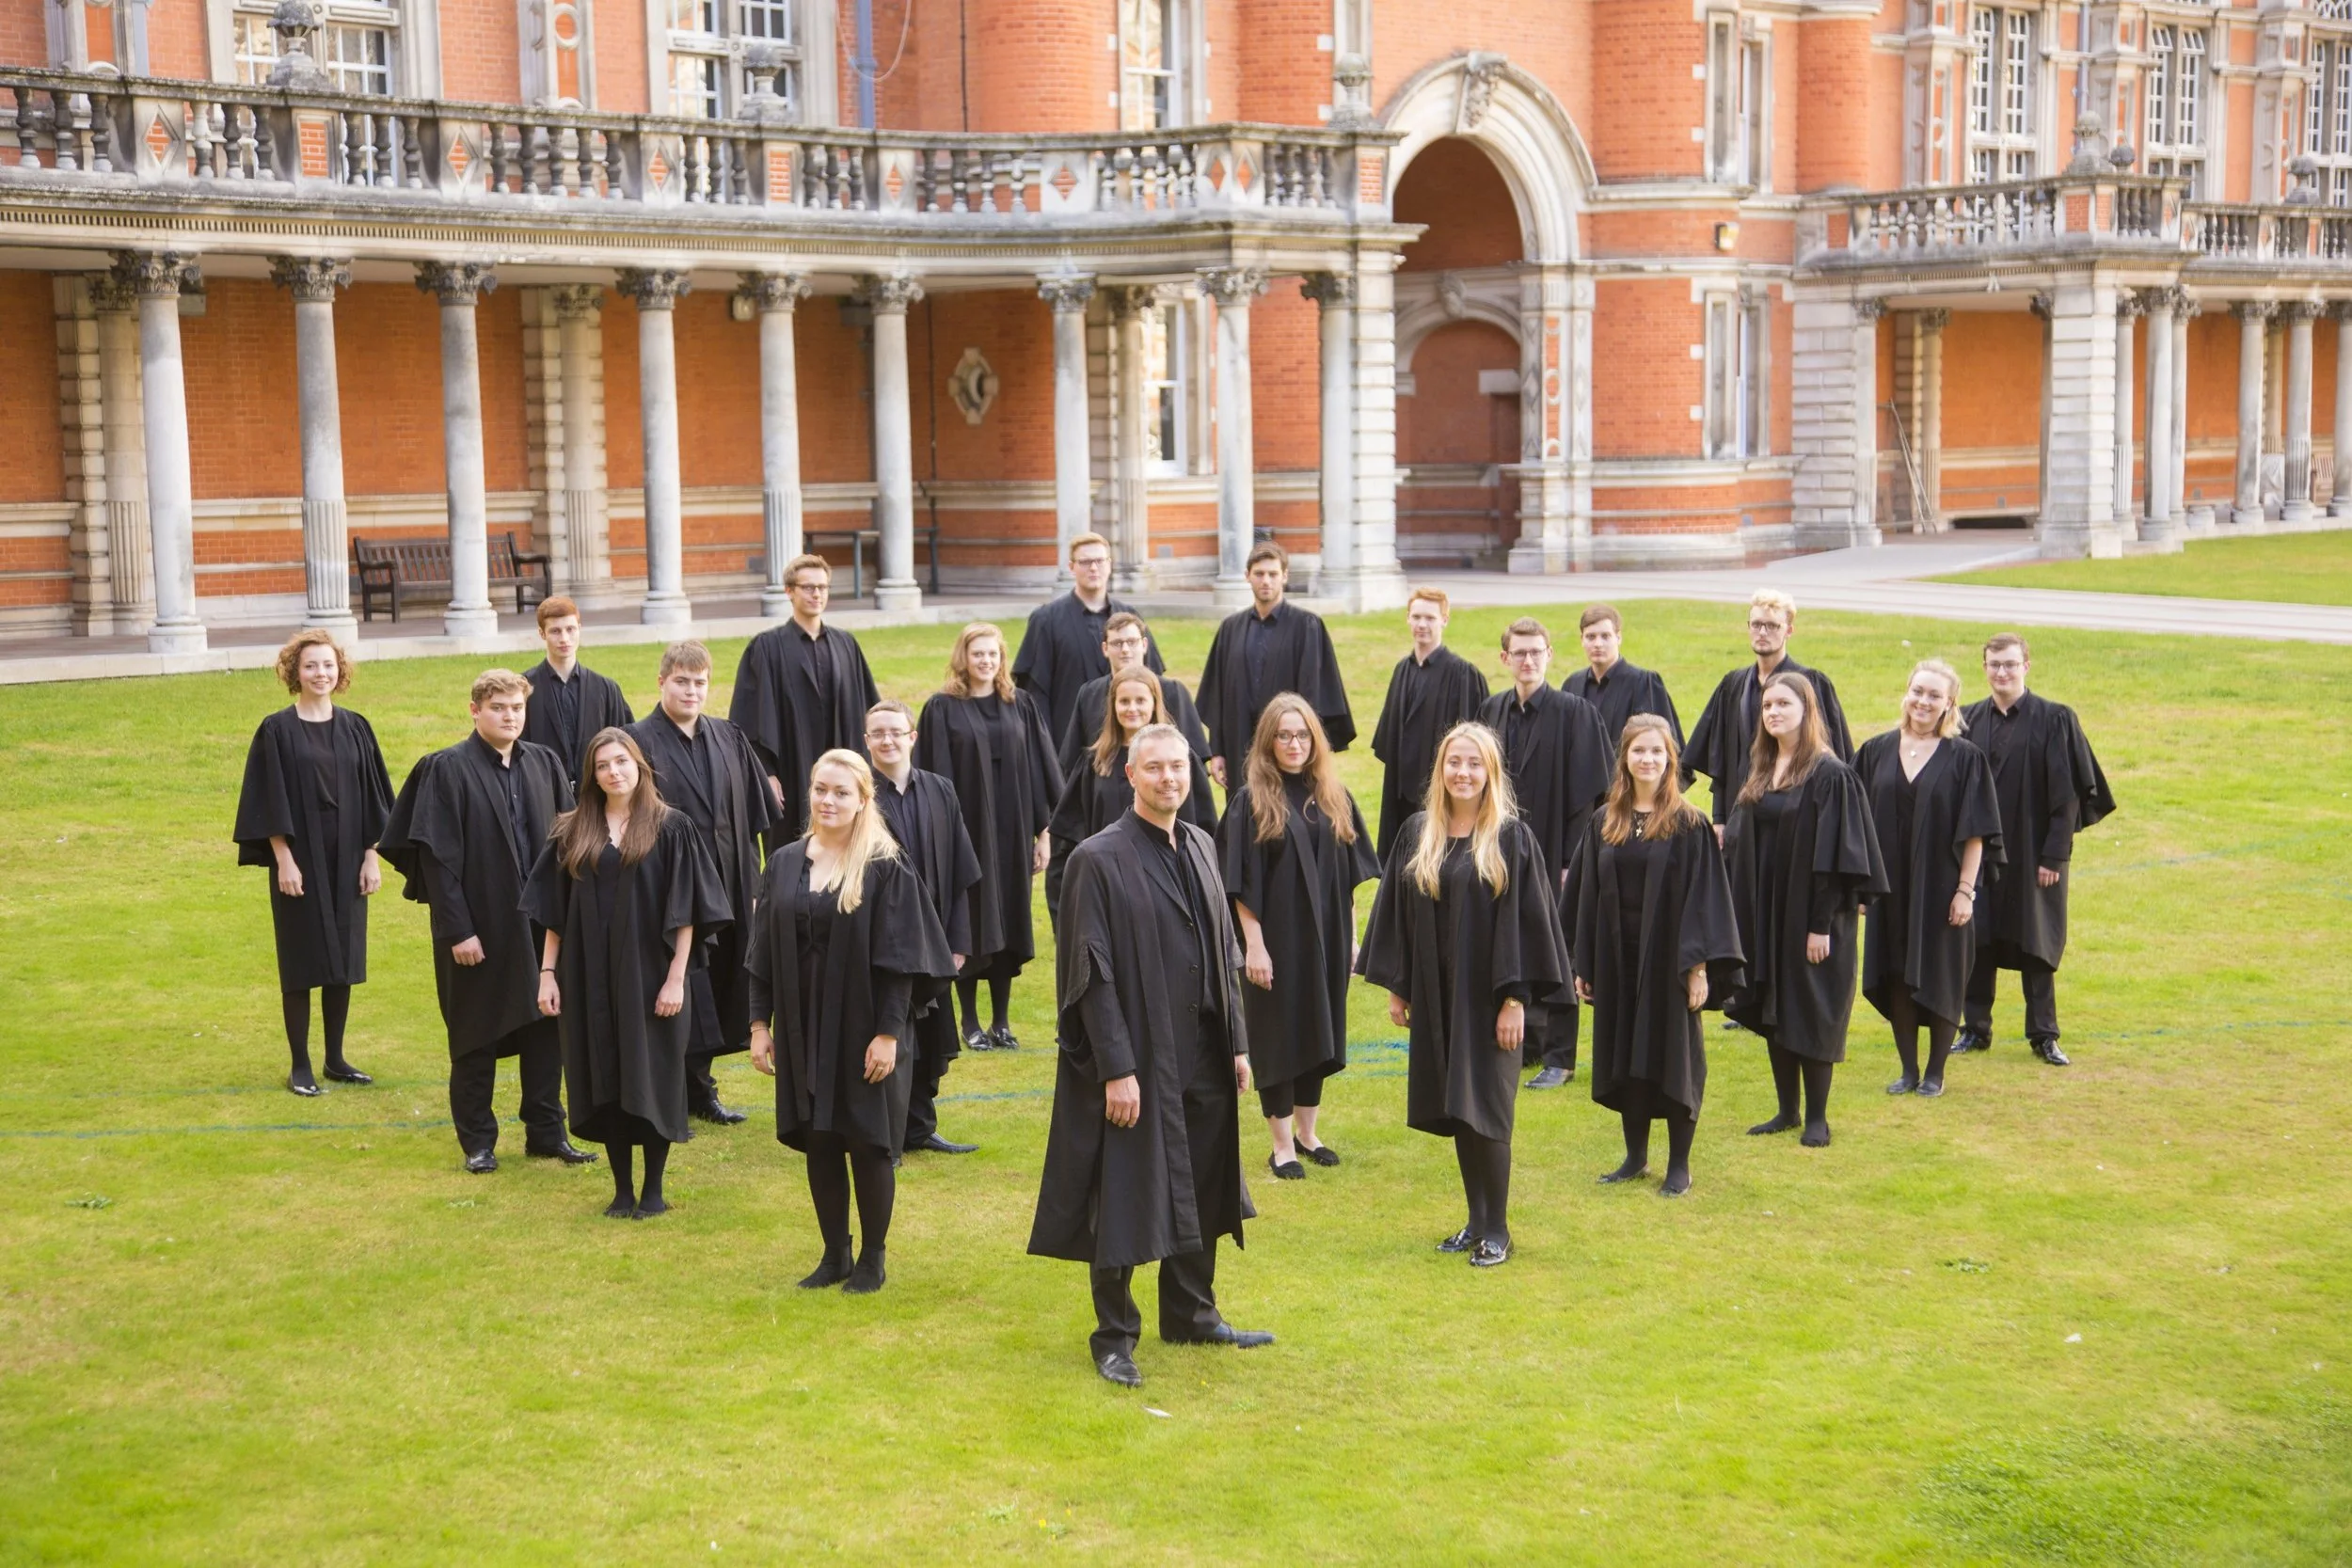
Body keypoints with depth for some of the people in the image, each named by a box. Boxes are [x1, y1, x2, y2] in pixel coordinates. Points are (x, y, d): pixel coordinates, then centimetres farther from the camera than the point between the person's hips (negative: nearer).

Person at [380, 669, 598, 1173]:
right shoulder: (446, 769, -10)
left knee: (546, 1026, 10)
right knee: (477, 1036, 7)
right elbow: (437, 856, -12)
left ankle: (546, 1131, 21)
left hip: (539, 920, 5)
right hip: (480, 924, -4)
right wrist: (457, 929, -16)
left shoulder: (544, 764, 5)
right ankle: (477, 1142, 18)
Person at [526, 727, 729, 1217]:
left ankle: (653, 1189, 14)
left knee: (652, 1080, 3)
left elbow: (686, 913, -6)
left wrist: (676, 977, -11)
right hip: (591, 978, 3)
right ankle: (622, 1189, 17)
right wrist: (547, 972, 0)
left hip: (649, 975, -3)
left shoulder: (670, 828, -4)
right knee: (606, 1081, 7)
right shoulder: (573, 832, 5)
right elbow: (553, 911, 7)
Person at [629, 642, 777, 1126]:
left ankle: (698, 1090, 24)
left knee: (715, 993, 11)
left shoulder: (729, 740, 9)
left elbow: (753, 816, 11)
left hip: (724, 888, 5)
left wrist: (749, 883, 6)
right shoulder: (639, 742, -6)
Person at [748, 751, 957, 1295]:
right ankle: (834, 1254, 22)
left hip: (862, 1029, -4)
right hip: (803, 1030, 4)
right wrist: (760, 1023, 5)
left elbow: (899, 959, -11)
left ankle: (874, 1257, 17)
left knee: (867, 1144, 3)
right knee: (818, 1142, 10)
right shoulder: (786, 863, 5)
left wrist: (888, 1033, -15)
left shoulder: (885, 870, -9)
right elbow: (765, 951, 8)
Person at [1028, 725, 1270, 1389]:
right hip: (1138, 1057, -7)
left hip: (1202, 1055, 7)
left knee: (1199, 1191, 16)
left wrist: (1237, 1042, 10)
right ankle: (1115, 1337, 15)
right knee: (1127, 1196, 2)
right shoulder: (1100, 859, -12)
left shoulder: (1200, 848, 9)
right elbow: (1092, 974, -15)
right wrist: (1116, 1069, -19)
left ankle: (1191, 1314, 32)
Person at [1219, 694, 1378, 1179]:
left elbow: (1349, 874, 9)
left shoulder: (1333, 798, 4)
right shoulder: (1251, 802, -8)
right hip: (1276, 938, -4)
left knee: (1319, 1032, 13)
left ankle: (1307, 1132, 28)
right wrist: (1253, 944, -15)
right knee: (1278, 1035, 3)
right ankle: (1282, 1145, 13)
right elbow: (1242, 884, -10)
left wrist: (1351, 935, 6)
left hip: (1326, 938, 4)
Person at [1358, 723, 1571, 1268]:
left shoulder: (1511, 837, -8)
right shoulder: (1417, 834, 5)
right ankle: (1476, 1219, 23)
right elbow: (1397, 912, 9)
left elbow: (1526, 919, -10)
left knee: (1484, 1109, -4)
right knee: (1456, 1112, 11)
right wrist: (1396, 988, 7)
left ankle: (1497, 1229, 8)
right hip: (1434, 994, 4)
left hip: (1487, 996, -4)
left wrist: (1516, 998, -14)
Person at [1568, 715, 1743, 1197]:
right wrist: (1582, 965, 5)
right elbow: (1586, 896, 8)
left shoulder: (1689, 825, -6)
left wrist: (1699, 965, -14)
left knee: (1673, 1058, 3)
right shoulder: (1604, 823, 5)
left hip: (1668, 958, -4)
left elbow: (1704, 897, -9)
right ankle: (1636, 1156, 24)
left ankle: (1679, 1165, 13)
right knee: (1625, 1057, 10)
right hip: (1618, 959, 4)